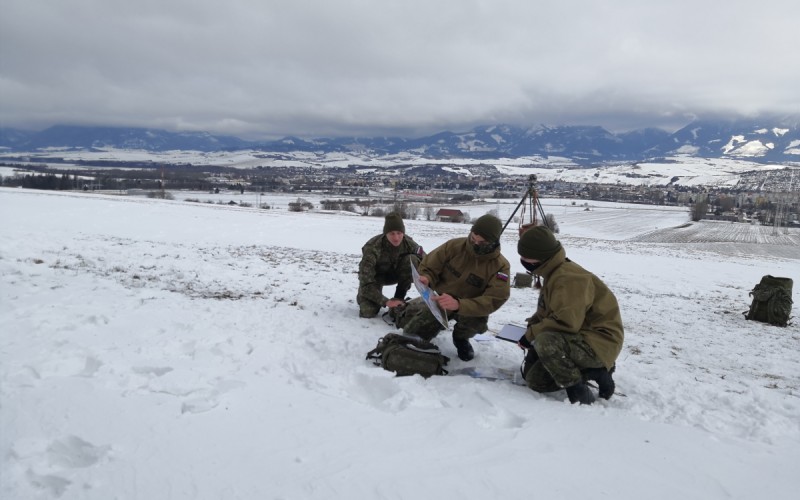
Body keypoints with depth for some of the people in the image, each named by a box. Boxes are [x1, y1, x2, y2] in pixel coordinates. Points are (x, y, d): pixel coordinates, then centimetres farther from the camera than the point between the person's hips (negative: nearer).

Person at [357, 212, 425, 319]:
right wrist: (385, 302, -45)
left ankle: (399, 299, -12)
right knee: (368, 312, -23)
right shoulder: (372, 248, -35)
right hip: (374, 276, -3)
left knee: (412, 260, -27)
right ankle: (363, 295, 14)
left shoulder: (409, 244, -25)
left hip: (394, 273, 3)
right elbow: (366, 282, -37)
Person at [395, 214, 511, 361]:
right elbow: (429, 267, -8)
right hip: (440, 300, 2)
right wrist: (426, 279, -34)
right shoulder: (455, 245, -18)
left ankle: (461, 338, 1)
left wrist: (458, 304, -49)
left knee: (478, 320, -36)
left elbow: (493, 300, -34)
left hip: (468, 308, -2)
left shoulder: (500, 266, -24)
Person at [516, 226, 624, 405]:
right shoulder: (554, 274, 9)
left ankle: (580, 395, -18)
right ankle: (595, 372, 12)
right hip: (581, 339, 11)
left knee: (545, 342, -35)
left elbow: (566, 322, -32)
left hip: (599, 342, -11)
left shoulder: (568, 278, -24)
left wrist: (531, 334, -20)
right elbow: (545, 311, 19)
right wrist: (531, 326, 0)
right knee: (535, 380, 9)